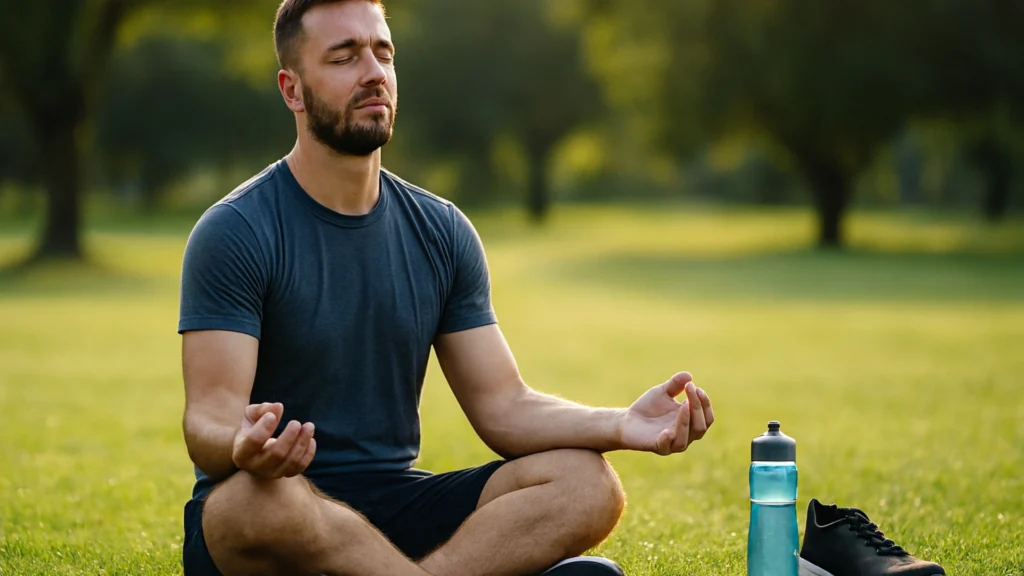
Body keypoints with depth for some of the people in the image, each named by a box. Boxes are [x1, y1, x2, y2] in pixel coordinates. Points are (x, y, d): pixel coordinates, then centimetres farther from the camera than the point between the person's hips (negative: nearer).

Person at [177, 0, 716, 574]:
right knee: (260, 498, -41)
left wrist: (620, 425, -15)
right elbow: (209, 421, -17)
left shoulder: (443, 232, 8)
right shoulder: (234, 233, -9)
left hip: (395, 506, 5)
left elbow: (502, 407, 5)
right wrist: (244, 447, -43)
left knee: (588, 484, -18)